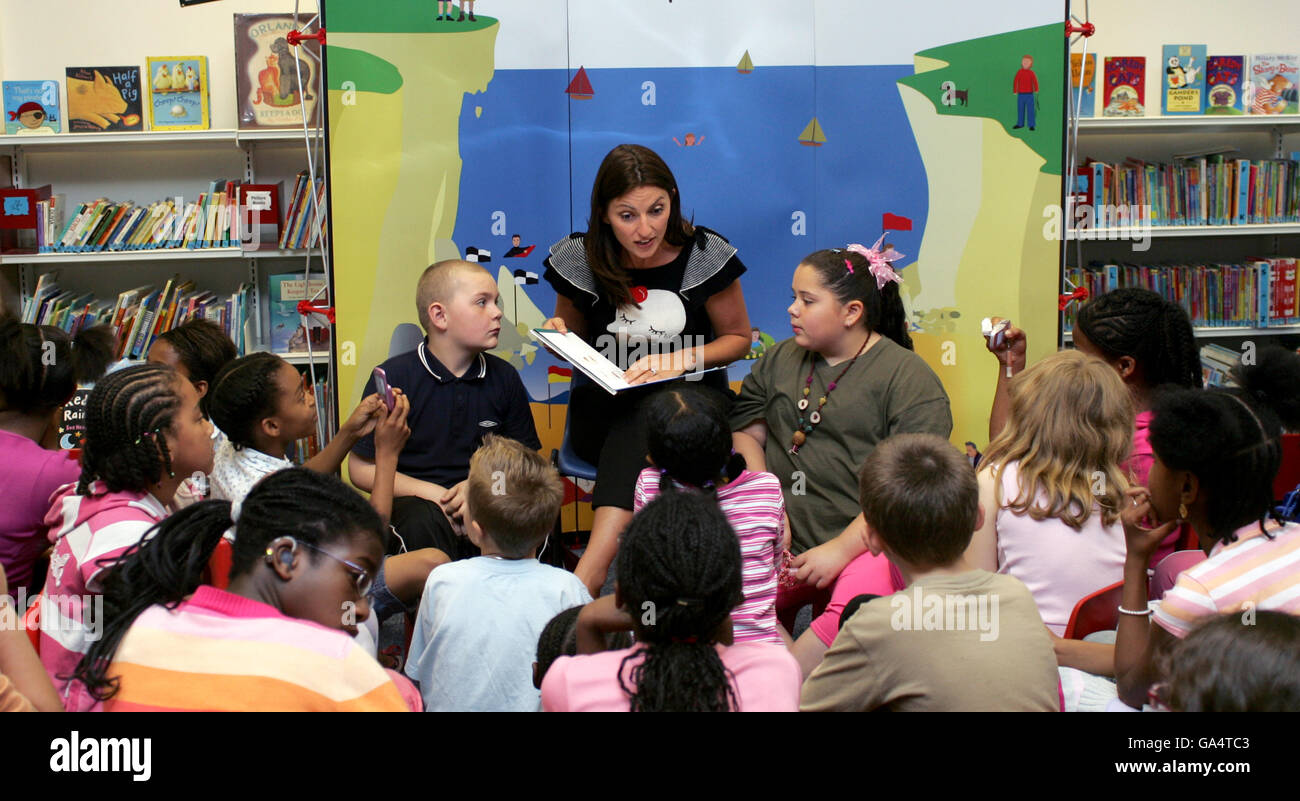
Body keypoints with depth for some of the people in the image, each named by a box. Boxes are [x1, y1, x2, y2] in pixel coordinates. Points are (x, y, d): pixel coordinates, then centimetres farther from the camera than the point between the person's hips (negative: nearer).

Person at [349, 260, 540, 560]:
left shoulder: (504, 377, 7)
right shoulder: (393, 377, -5)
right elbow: (361, 468, -2)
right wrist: (432, 493, -14)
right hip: (415, 499, -2)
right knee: (425, 522, -36)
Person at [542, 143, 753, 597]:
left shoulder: (704, 255, -4)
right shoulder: (581, 260, 0)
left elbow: (738, 337, 8)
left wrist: (682, 359, -11)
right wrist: (559, 337, -7)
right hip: (604, 413, 1)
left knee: (641, 421, -36)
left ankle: (587, 574, -47)